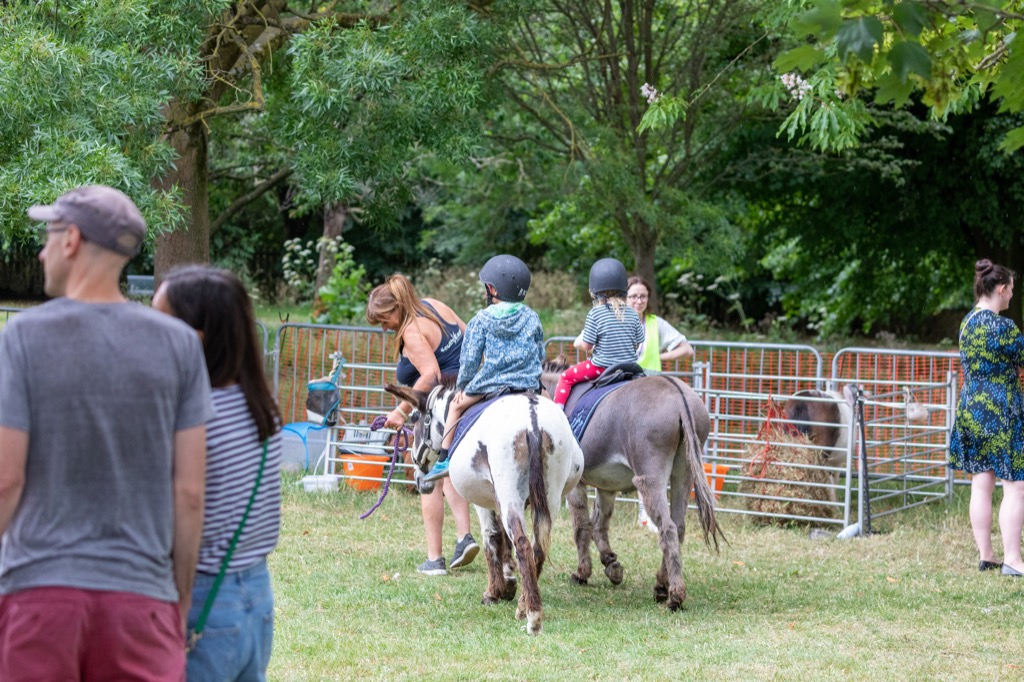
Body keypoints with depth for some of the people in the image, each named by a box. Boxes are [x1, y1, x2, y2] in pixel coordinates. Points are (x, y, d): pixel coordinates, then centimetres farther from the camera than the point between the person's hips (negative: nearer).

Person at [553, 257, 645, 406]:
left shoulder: (595, 313, -12)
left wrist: (580, 341, 11)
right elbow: (638, 344, 5)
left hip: (601, 367, -5)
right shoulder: (632, 314, 0)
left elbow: (586, 346, -11)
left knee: (566, 377, 12)